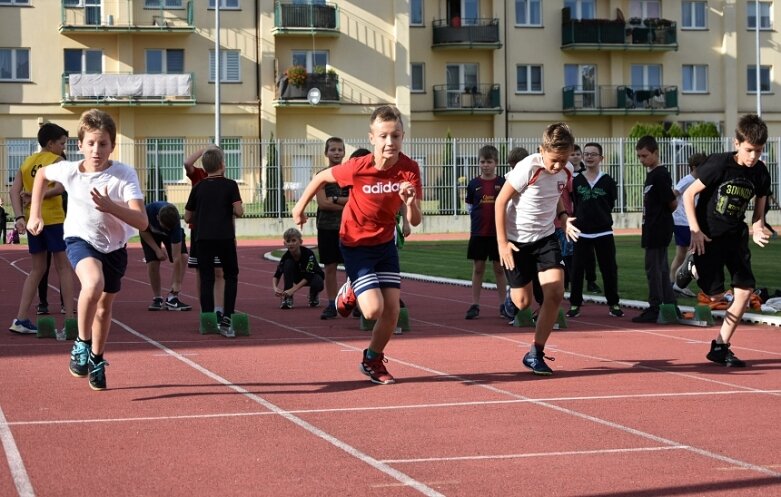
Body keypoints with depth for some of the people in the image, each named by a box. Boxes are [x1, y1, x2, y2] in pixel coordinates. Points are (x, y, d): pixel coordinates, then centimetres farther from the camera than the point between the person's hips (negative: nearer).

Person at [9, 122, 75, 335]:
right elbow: (59, 188, -20)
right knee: (64, 267, 2)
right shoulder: (56, 161, -4)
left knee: (37, 269, 14)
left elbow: (15, 190, 3)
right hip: (53, 219, -6)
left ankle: (21, 319, 7)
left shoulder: (27, 162, 14)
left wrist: (19, 217, -6)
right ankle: (70, 318, -1)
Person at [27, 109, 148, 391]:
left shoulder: (125, 174, -25)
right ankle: (82, 344, -13)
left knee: (104, 306, 16)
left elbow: (142, 222, -34)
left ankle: (97, 360, 41)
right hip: (81, 240, -1)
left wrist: (110, 206, -49)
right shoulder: (68, 171, -19)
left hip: (115, 247, 1)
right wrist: (35, 214, 5)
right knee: (93, 284, -33)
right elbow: (41, 174, 6)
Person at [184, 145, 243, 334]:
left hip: (203, 238, 2)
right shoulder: (230, 185, -2)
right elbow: (239, 212, -11)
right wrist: (228, 210, 10)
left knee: (206, 279, 6)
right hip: (225, 237, -2)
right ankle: (226, 317, -1)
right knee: (231, 276, 10)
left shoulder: (198, 187, 6)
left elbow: (187, 217, 10)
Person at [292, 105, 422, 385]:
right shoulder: (358, 168, -25)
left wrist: (410, 202, -37)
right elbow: (322, 177, -5)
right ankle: (350, 292, 20)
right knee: (374, 309, -17)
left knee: (392, 310, 0)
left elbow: (415, 221, -15)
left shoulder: (409, 170, -17)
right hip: (356, 245, -4)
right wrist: (300, 207, 5)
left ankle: (373, 360, 27)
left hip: (386, 244, 4)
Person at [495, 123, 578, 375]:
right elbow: (501, 201, -14)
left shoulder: (566, 171, -5)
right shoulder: (527, 169, -22)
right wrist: (502, 242, -15)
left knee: (555, 293, -12)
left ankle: (535, 354, 0)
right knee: (523, 302, 0)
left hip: (546, 238, 4)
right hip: (516, 241, -4)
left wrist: (563, 216, -4)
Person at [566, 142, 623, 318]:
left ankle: (613, 304, 15)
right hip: (582, 233, 1)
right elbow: (575, 204, 6)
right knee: (577, 269, 2)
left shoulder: (608, 181, -2)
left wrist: (599, 216, 6)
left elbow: (611, 204, 6)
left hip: (604, 232, -1)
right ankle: (575, 304, 12)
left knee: (609, 269, 4)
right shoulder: (577, 181, 1)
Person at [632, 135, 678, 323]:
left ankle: (655, 309, -3)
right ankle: (670, 306, 17)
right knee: (661, 269, 12)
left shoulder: (660, 175, -15)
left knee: (654, 268, -6)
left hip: (658, 230, -10)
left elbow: (672, 203, -14)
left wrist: (662, 215, 1)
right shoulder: (651, 174, 14)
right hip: (653, 229, 10)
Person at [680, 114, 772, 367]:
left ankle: (720, 346, 4)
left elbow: (758, 211, 10)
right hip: (708, 236, -5)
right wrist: (695, 230, -17)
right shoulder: (719, 164, -17)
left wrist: (757, 230, -12)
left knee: (745, 289, -5)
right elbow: (688, 194, -11)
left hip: (736, 237, 5)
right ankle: (692, 267, 24)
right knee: (715, 292, -9)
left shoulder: (760, 173, -2)